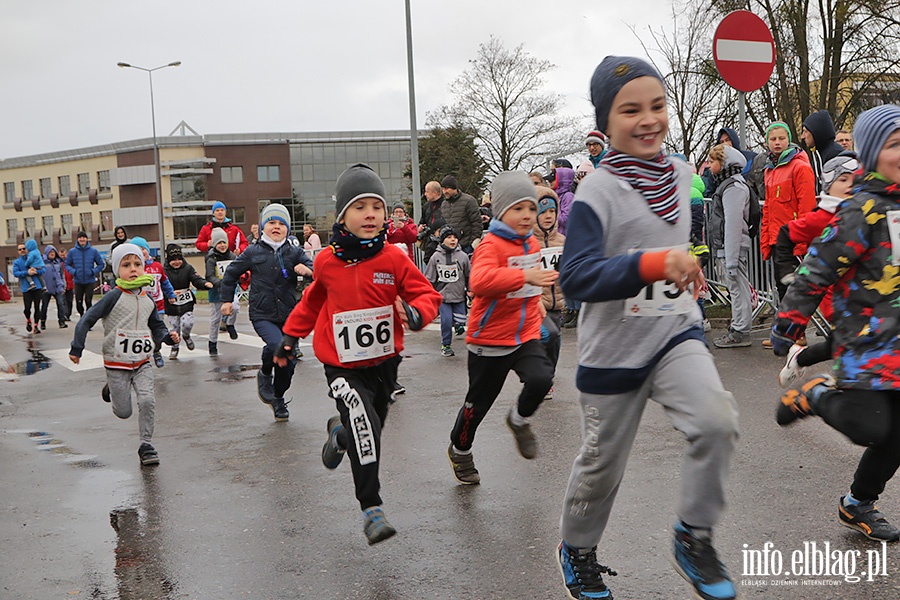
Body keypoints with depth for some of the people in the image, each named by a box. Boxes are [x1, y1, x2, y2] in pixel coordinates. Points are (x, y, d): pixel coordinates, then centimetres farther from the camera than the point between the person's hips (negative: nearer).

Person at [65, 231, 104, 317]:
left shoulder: (93, 251, -2)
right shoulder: (72, 252, 0)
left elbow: (101, 264, 5)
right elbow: (67, 265, 8)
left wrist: (94, 271, -11)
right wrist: (73, 271, -10)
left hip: (90, 281, -1)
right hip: (78, 282, 1)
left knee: (88, 302, -7)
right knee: (79, 303, 6)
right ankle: (82, 315, 33)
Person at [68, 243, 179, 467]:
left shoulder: (148, 300, 6)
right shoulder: (114, 296, -10)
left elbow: (157, 327, 18)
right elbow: (87, 320, -7)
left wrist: (168, 336, -3)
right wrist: (77, 349, -9)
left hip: (142, 363, 3)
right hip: (117, 364, -3)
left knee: (148, 401, -15)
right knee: (123, 412, 3)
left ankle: (146, 444, -1)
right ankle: (112, 390, 36)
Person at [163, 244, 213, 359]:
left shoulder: (188, 268, 0)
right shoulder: (164, 271, -6)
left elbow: (197, 280, -8)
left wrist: (205, 284, -29)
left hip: (186, 303, 0)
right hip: (171, 306, 0)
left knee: (188, 323, -14)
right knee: (174, 328, 7)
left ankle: (186, 336, 21)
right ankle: (174, 348, 30)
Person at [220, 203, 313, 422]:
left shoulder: (295, 252, 5)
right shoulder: (253, 252, 2)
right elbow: (231, 273, 17)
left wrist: (307, 270, -27)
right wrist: (227, 299, 19)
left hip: (289, 315, 3)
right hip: (262, 315, -3)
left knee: (289, 363, 6)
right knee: (277, 345, -30)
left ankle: (278, 398, 32)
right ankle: (265, 374, 1)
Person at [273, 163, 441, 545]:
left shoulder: (394, 259, -8)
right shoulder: (326, 262, -4)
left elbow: (426, 294, -4)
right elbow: (312, 301, 16)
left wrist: (416, 312, -26)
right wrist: (291, 335, 20)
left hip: (384, 363, 2)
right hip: (343, 367, -2)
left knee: (369, 433, 16)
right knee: (365, 426, -24)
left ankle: (340, 432, 53)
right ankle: (371, 509, -16)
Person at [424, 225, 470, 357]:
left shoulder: (463, 256, -1)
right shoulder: (436, 257, -2)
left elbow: (469, 276, 10)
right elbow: (429, 278, 6)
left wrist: (470, 290, 8)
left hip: (459, 296, 1)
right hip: (443, 296, -1)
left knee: (460, 321, -1)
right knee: (446, 319, -11)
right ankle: (446, 345, 4)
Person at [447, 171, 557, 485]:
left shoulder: (532, 244, 9)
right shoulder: (491, 244, -18)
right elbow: (480, 281, -39)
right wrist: (525, 276, -45)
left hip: (526, 335, 6)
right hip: (490, 340, -5)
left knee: (541, 379, -21)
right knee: (479, 401, 8)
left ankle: (519, 420, 11)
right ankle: (460, 450, 35)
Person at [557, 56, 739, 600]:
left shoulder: (681, 174, 1)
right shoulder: (597, 192, -18)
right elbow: (576, 276, -31)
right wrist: (653, 264, -42)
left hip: (676, 336, 4)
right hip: (613, 351, -4)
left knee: (717, 419, -22)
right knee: (603, 464, 11)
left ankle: (695, 538, 0)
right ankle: (578, 551, 39)